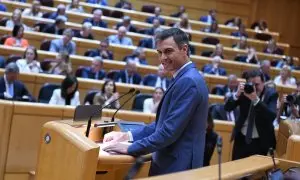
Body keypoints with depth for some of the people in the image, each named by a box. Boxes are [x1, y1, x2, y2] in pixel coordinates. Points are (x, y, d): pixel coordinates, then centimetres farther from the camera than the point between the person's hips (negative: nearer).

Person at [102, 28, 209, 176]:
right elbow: (163, 122, 17)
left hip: (176, 168, -9)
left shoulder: (188, 81, -20)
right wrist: (127, 135, 8)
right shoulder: (186, 78, 13)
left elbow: (169, 131, -24)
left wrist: (129, 148, -16)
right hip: (172, 163, 9)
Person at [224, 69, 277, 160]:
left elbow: (272, 116, -26)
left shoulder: (271, 93, -11)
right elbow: (227, 108, -10)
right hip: (242, 139, 2)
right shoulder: (245, 90, -5)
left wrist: (256, 99, -34)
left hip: (261, 142, -2)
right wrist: (237, 94, -27)